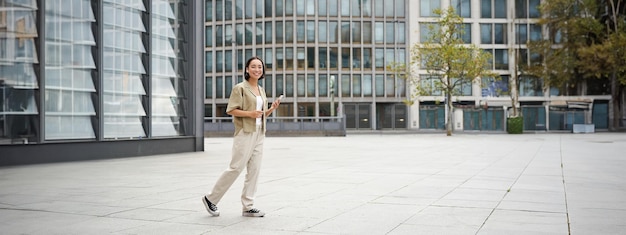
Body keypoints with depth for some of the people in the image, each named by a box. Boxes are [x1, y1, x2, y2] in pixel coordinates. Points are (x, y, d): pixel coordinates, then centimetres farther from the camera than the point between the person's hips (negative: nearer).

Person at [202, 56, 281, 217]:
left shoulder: (261, 90, 16)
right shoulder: (240, 88, -6)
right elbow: (230, 110, -11)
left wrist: (271, 109, 3)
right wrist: (250, 113, -21)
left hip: (259, 134, 7)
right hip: (245, 133, -7)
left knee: (254, 169, 4)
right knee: (236, 167, -7)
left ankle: (248, 207, 9)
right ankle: (211, 199, 7)